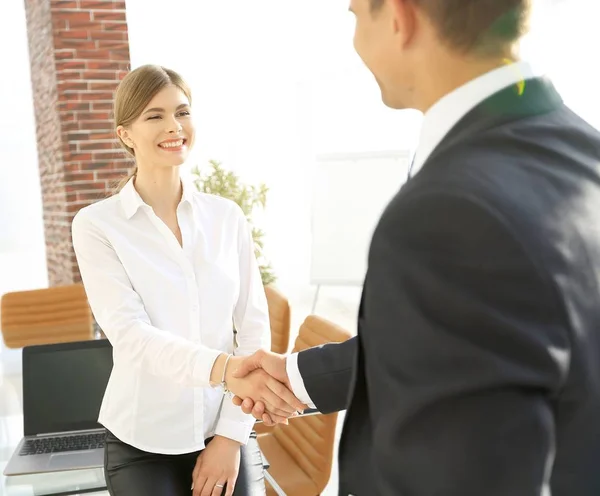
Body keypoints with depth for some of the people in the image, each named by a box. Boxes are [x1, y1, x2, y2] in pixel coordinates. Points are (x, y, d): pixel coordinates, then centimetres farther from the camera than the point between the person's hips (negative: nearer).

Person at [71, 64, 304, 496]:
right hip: (143, 443, -2)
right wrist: (224, 369, -34)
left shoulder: (227, 217, 1)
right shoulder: (97, 225, -7)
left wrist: (231, 434, -5)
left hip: (226, 432, 2)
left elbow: (254, 326, 1)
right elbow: (129, 333, -18)